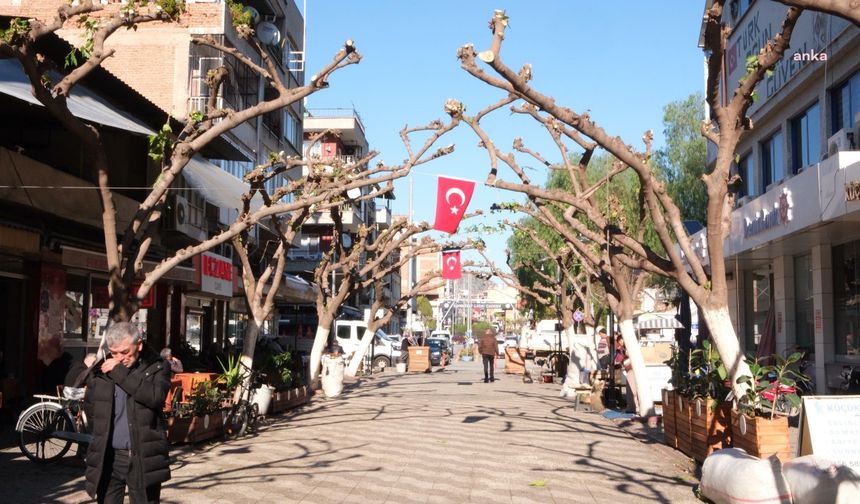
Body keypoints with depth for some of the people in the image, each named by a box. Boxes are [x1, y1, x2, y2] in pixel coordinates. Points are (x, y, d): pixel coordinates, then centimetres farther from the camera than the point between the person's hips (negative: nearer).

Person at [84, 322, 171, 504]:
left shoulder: (157, 367, -2)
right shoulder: (101, 369, 8)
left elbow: (155, 396, -22)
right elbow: (89, 405, 19)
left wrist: (119, 372, -17)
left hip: (144, 457, -3)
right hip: (108, 457, 3)